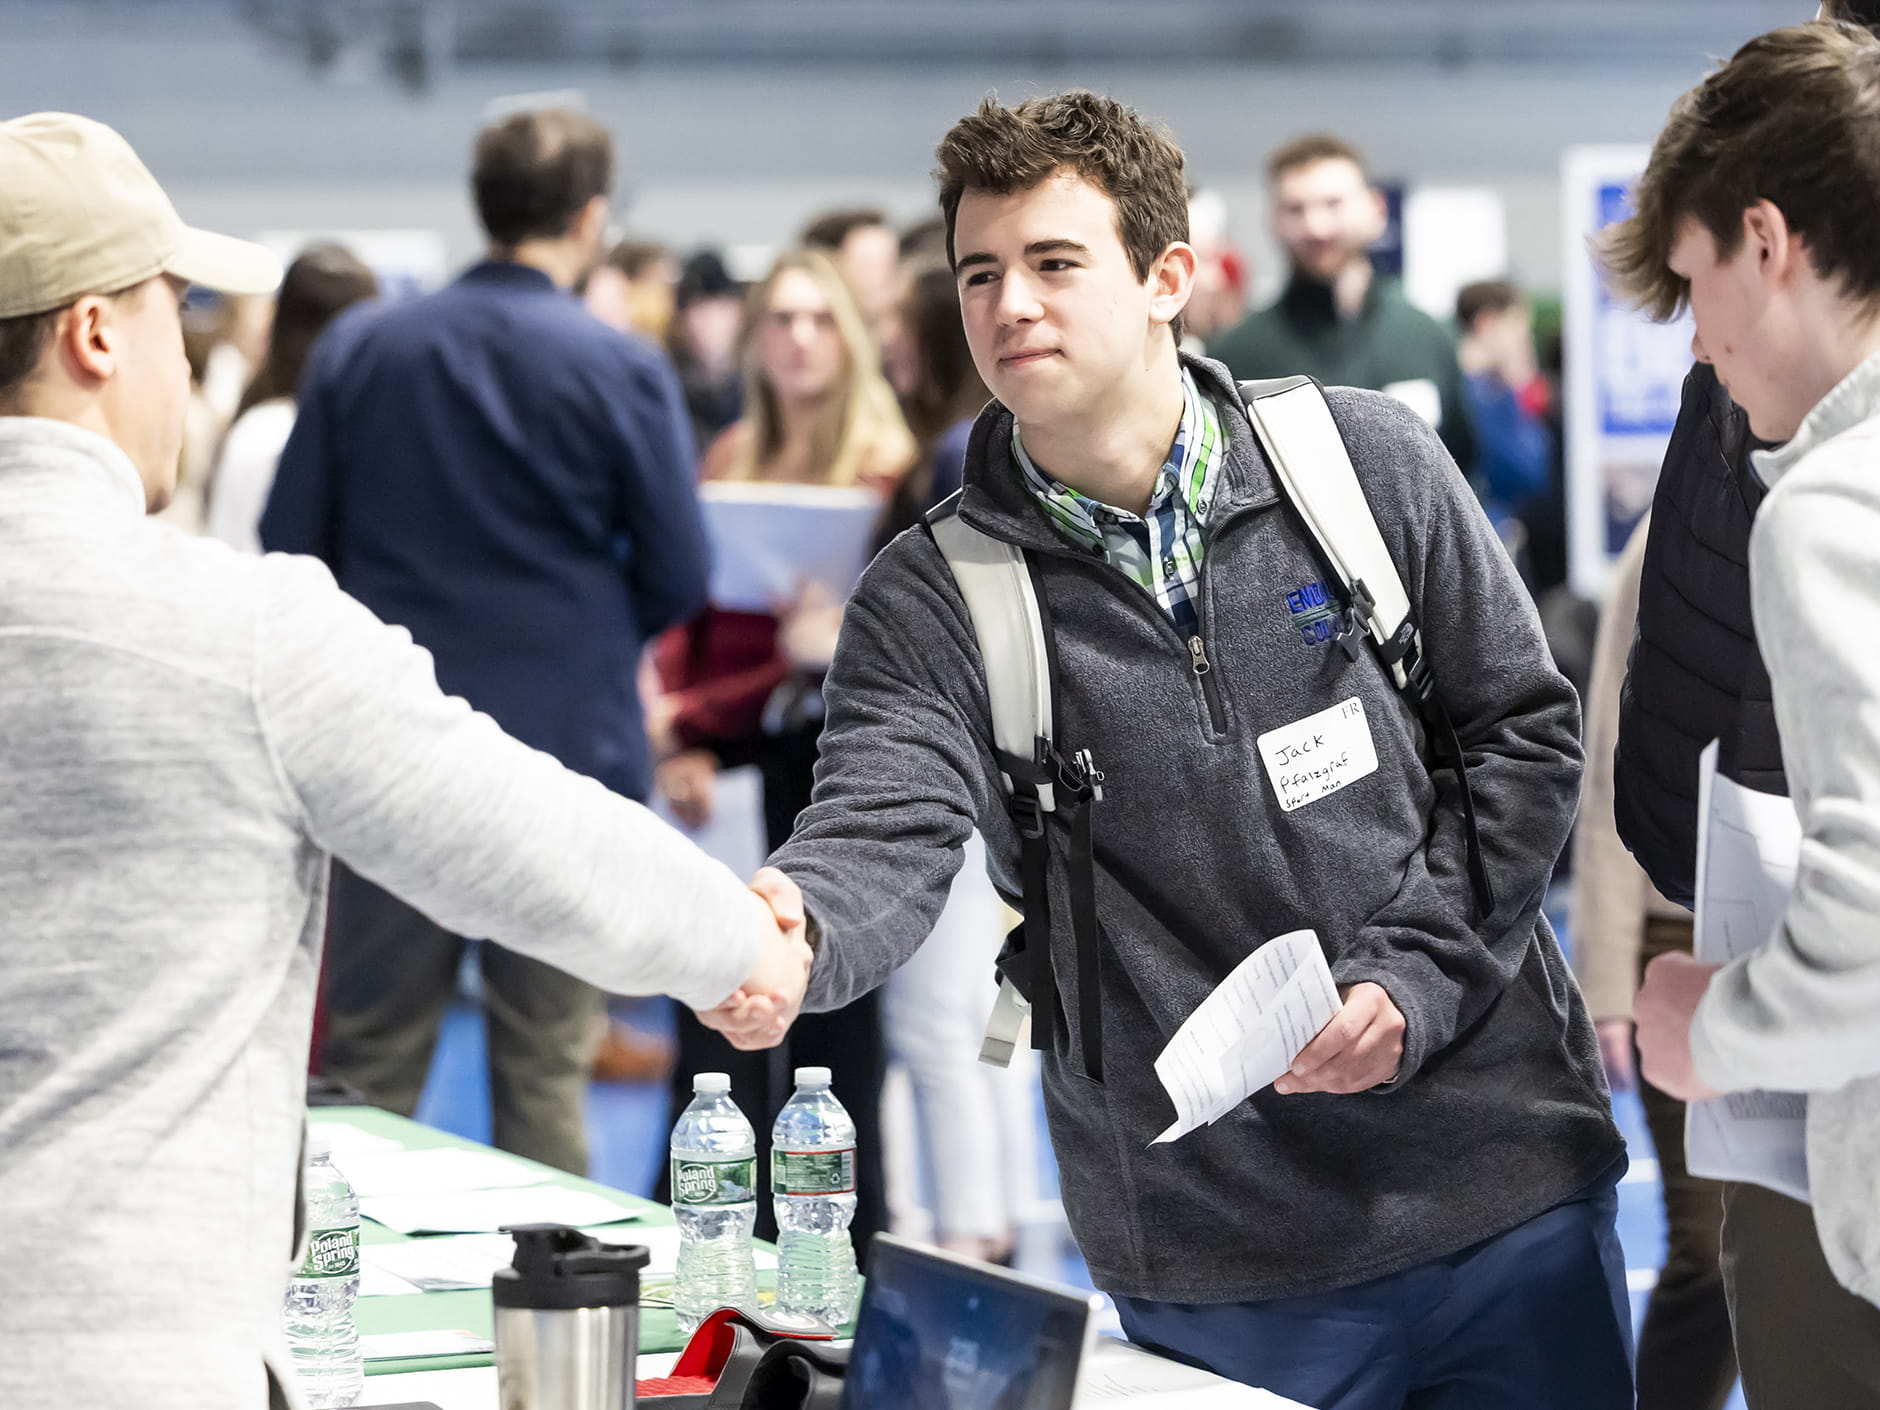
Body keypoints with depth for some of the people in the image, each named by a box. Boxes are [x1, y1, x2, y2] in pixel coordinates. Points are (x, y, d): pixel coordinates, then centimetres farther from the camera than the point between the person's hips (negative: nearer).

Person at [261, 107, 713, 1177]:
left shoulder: (358, 349, 1)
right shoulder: (623, 370, -7)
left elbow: (290, 547, 3)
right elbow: (679, 580, -4)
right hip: (566, 750, -2)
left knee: (370, 1069, 10)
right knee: (545, 1079, 5)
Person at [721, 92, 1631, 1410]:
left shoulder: (1367, 461, 0)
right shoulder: (933, 598, -3)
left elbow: (1525, 735, 4)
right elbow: (885, 833, -18)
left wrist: (1414, 979, -9)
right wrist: (787, 925, -42)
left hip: (1505, 1185, 1)